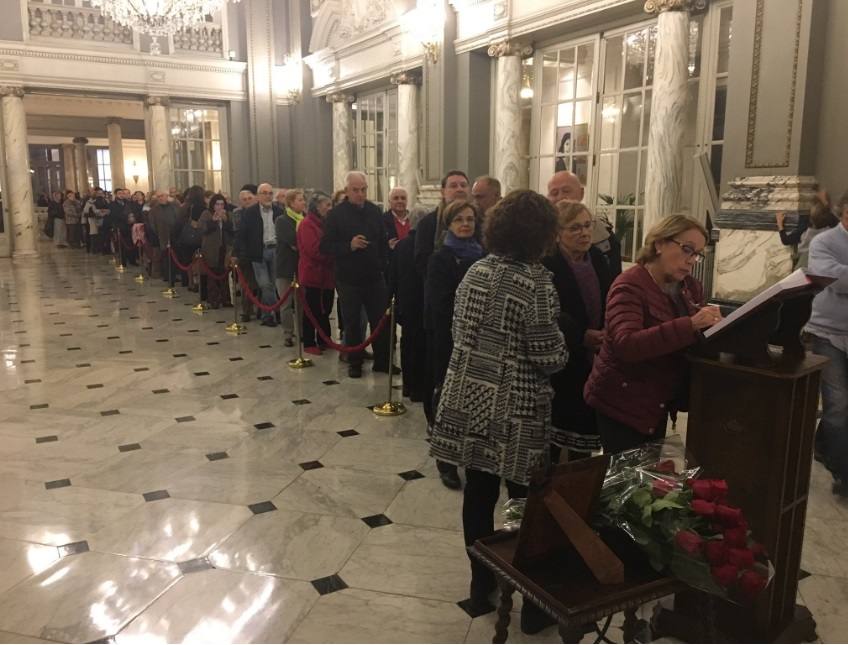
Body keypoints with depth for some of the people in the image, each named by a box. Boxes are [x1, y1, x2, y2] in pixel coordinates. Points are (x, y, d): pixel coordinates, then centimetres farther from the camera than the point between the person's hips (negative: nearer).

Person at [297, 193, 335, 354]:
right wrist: (332, 257, -12)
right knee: (312, 310, -1)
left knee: (325, 309, 12)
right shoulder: (307, 224, -12)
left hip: (326, 274, 8)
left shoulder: (324, 223, 15)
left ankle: (324, 341, 22)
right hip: (313, 274, -8)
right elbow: (314, 250, -20)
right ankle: (309, 344, 8)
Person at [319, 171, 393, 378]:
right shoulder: (336, 214, -7)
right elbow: (326, 246, -11)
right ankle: (354, 362, 20)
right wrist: (349, 246, -24)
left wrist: (383, 263, 5)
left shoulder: (375, 211, 6)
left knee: (381, 320, 8)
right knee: (352, 322, 7)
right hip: (348, 279, -3)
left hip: (374, 277, 4)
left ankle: (382, 360, 21)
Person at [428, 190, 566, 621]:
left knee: (478, 492, 15)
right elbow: (548, 355, -15)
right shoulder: (535, 281, -15)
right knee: (525, 498, 9)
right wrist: (562, 351, 6)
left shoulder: (475, 271, 6)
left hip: (467, 398, 6)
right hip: (513, 407, -6)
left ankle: (480, 583, 31)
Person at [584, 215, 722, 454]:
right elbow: (626, 345, -33)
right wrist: (690, 325, -39)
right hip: (622, 402, -7)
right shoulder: (630, 286, -18)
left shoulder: (690, 287, 5)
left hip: (658, 403, 7)